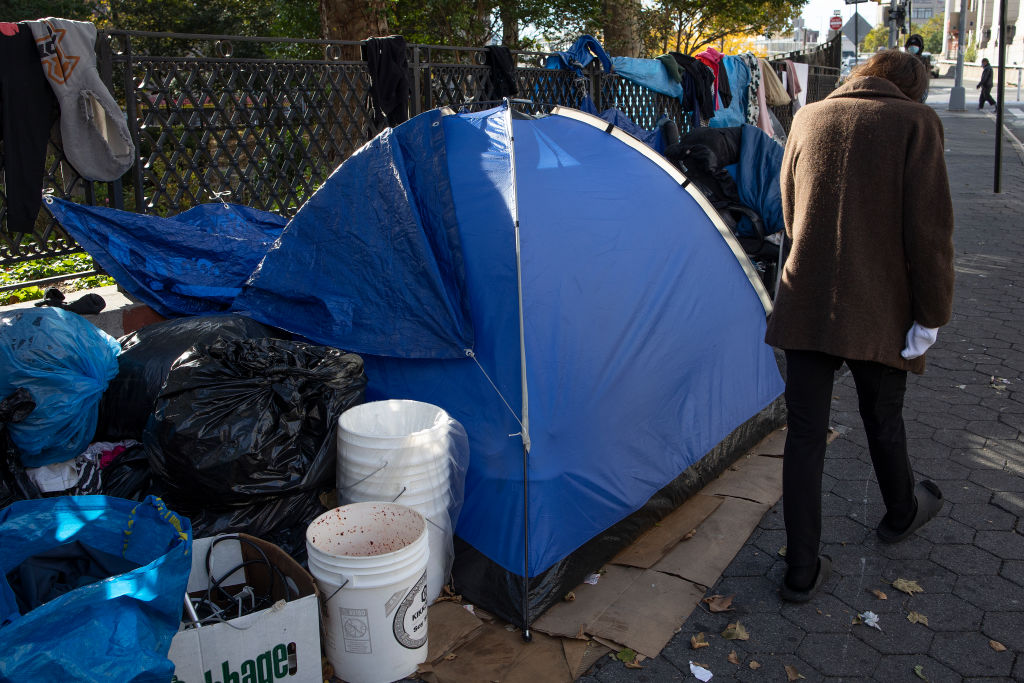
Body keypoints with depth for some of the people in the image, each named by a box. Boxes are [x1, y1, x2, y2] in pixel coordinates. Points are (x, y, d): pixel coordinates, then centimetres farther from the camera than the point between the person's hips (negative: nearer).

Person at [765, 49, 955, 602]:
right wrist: (931, 315, -2)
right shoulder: (916, 122, -6)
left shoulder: (808, 118, 7)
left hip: (805, 305, 3)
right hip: (879, 310, -2)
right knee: (883, 420, 20)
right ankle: (902, 514, 49)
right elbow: (929, 230, -11)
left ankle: (802, 571, 13)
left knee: (805, 433, 7)